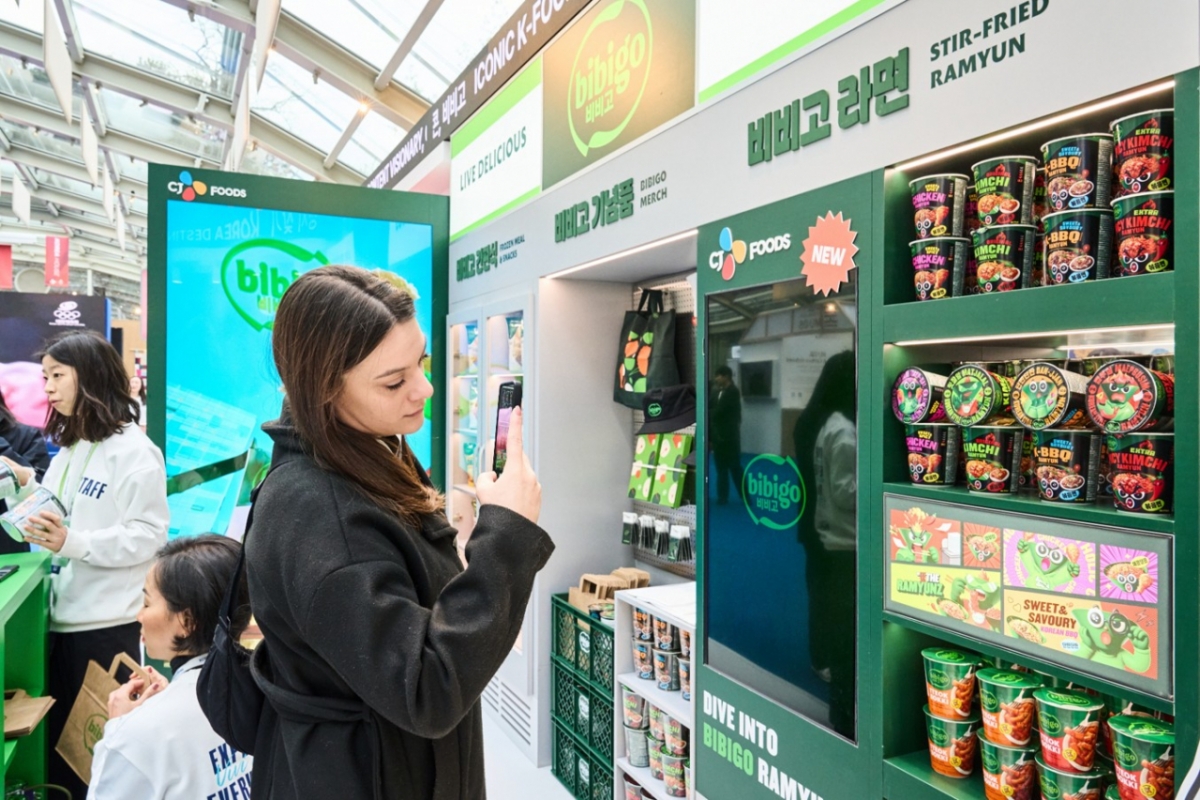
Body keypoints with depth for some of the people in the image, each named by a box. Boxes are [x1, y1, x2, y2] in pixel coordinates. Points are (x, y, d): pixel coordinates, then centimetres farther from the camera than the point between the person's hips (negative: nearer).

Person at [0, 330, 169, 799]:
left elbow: (148, 536, -19)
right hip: (61, 615, 8)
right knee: (57, 738, 18)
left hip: (107, 623, -8)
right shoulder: (68, 449, 12)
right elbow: (58, 526, 17)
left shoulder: (132, 451, -14)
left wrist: (72, 543, -28)